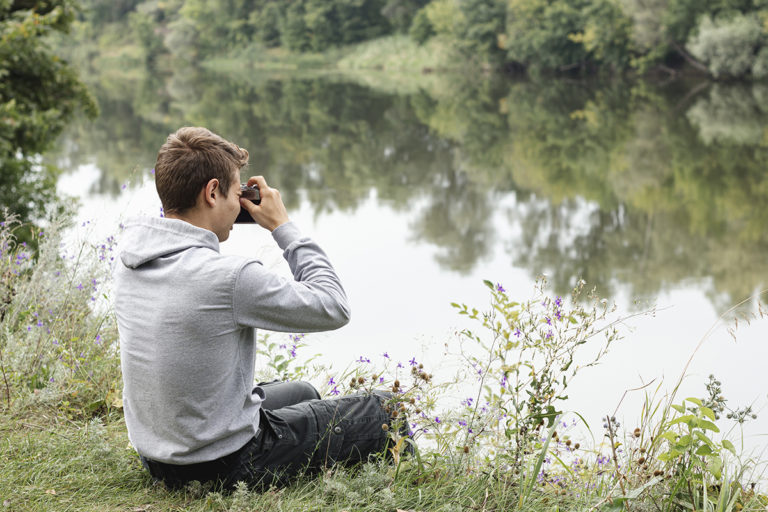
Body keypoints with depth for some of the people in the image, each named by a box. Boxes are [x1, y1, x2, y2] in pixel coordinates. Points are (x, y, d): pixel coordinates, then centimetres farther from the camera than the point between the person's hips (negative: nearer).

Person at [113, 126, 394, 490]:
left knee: (303, 394, 32)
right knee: (383, 412, 9)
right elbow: (333, 308, -15)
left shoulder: (129, 257, -5)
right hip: (229, 466, -8)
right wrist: (282, 226, -9)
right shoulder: (228, 278, -29)